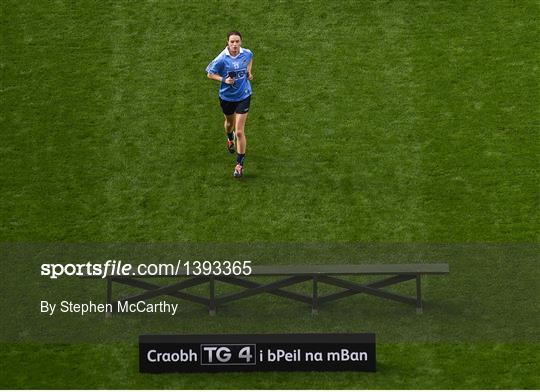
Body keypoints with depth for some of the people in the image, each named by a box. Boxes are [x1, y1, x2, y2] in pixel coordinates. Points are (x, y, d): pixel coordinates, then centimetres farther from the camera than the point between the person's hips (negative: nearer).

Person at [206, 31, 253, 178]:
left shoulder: (247, 53, -12)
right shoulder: (222, 59, -22)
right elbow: (210, 74, -10)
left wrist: (248, 71, 1)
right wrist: (224, 79, -24)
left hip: (243, 96, 0)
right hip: (227, 96, 0)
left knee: (239, 132, -7)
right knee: (229, 122, 27)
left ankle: (240, 164, 4)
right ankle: (230, 138, 65)